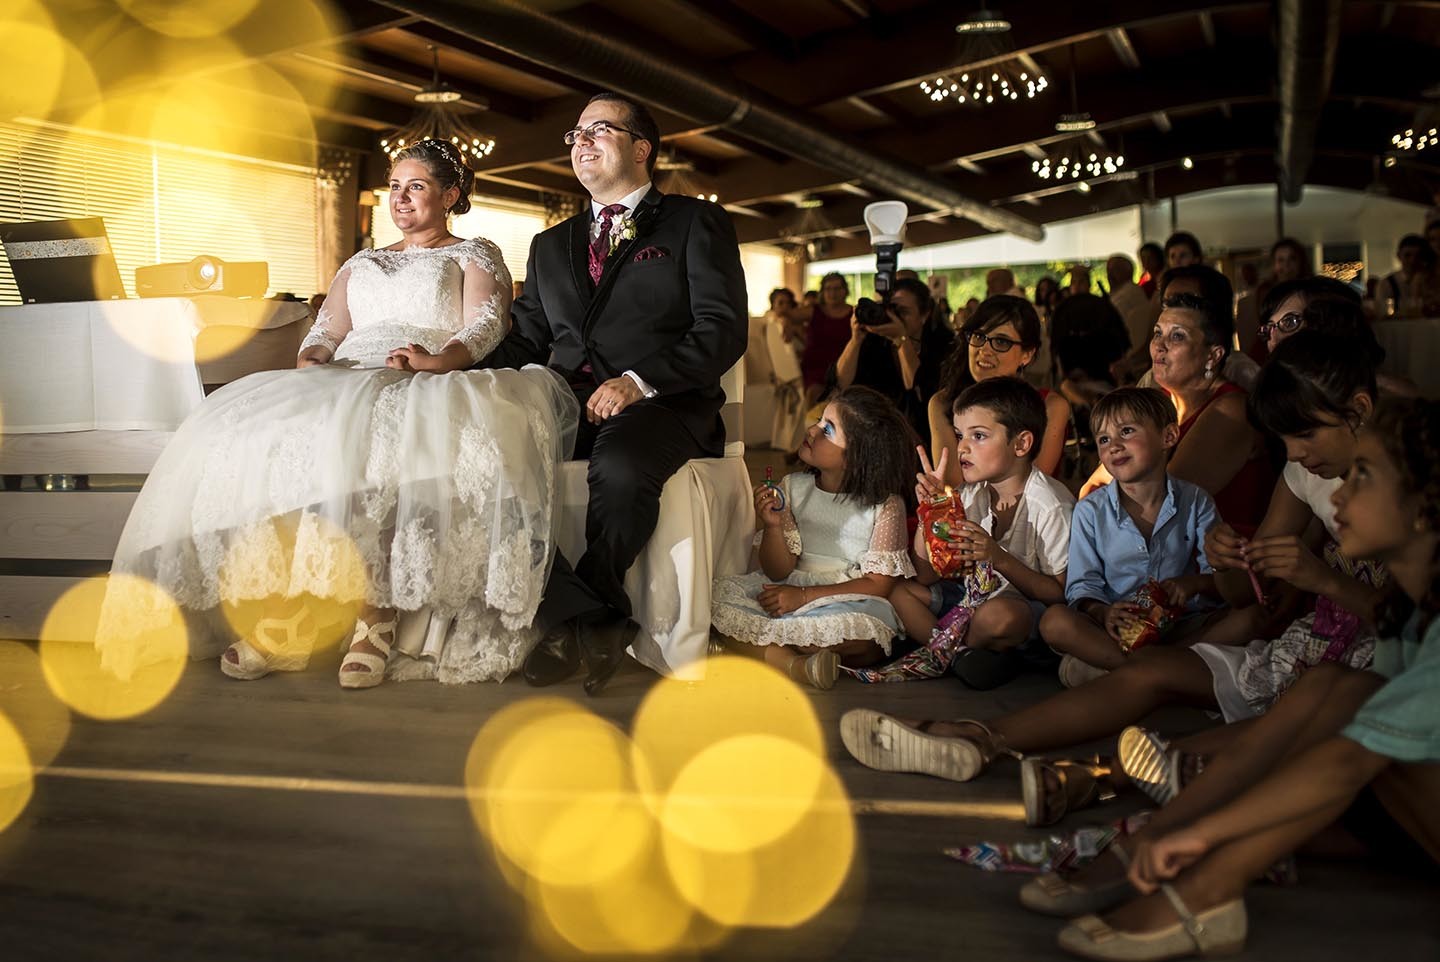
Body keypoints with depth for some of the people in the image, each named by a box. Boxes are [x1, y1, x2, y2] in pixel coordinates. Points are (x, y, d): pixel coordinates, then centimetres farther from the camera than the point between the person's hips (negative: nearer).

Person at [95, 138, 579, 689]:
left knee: (374, 437, -40)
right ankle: (277, 613, -33)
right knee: (259, 427, -27)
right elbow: (325, 332, 22)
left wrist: (435, 359, -20)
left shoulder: (475, 257, 19)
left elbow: (486, 327, 1)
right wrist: (309, 362, -3)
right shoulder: (359, 264, 34)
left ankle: (376, 613, -40)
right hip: (344, 385, 5)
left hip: (423, 390, -4)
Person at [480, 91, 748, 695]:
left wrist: (640, 381, -17)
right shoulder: (551, 245, 28)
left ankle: (574, 625, -15)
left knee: (620, 468, -39)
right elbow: (525, 340, 22)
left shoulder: (695, 223, 11)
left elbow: (724, 329, -2)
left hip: (662, 402, -5)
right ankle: (589, 621, -22)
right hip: (568, 403, 5)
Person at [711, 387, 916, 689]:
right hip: (792, 590, 4)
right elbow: (778, 571, 3)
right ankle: (794, 664, -35)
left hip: (852, 602, -4)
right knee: (718, 594, -21)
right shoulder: (793, 487, 4)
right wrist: (773, 526, -18)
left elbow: (878, 584, -10)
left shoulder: (886, 505, -5)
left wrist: (805, 595, -20)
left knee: (858, 633, -39)